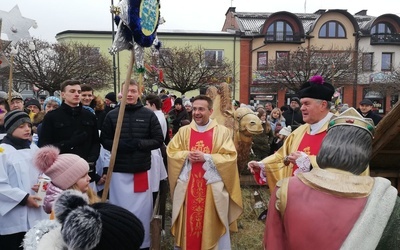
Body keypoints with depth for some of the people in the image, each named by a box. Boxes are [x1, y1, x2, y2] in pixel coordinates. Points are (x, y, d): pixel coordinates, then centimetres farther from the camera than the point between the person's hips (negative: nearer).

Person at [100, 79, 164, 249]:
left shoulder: (149, 115, -1)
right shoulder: (112, 115, 1)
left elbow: (158, 140, -1)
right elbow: (104, 141, 3)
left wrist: (139, 144, -16)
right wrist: (120, 145, -16)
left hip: (142, 170, 0)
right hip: (119, 171, 0)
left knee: (142, 210, 10)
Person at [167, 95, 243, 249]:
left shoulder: (222, 132, -1)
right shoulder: (184, 131, 7)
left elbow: (230, 157, -7)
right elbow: (171, 152, 7)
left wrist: (206, 157, -17)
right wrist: (186, 155, -12)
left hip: (212, 187, -2)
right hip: (187, 186, 2)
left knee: (211, 224, 6)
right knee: (188, 222, 10)